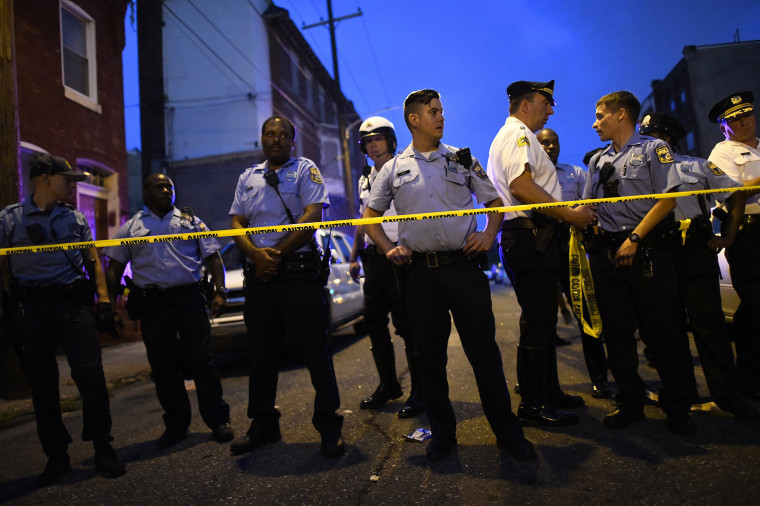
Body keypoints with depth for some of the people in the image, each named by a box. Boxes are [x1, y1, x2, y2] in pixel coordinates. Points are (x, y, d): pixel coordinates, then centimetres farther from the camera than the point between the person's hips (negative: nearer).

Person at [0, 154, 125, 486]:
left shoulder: (75, 218, 14)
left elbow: (93, 262, 14)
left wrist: (104, 302, 5)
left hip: (74, 303, 1)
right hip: (32, 308, 0)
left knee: (90, 374, -8)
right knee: (41, 384, 4)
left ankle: (102, 448, 3)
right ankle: (56, 456, 17)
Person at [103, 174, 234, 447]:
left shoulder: (191, 221, 12)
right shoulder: (130, 228, 13)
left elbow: (213, 258, 8)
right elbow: (114, 268, 12)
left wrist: (220, 291, -4)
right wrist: (111, 303, 0)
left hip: (189, 298, -1)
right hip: (152, 303, 1)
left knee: (202, 359, -1)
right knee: (162, 365, 6)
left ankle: (218, 420, 8)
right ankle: (176, 424, 19)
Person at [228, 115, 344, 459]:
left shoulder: (306, 170, 5)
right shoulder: (248, 178, 18)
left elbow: (313, 216, -9)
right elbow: (237, 224, 10)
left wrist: (278, 255, -14)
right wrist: (257, 254, -10)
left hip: (298, 272, -5)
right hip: (257, 275, 5)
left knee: (314, 350, -3)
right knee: (260, 352, 11)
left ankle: (329, 426, 10)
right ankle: (263, 426, 25)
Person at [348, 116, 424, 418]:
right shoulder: (365, 181, 20)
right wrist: (354, 257, 18)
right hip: (374, 258, 7)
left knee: (408, 326, -5)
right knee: (374, 325, 10)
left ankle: (420, 392, 6)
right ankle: (388, 385, 26)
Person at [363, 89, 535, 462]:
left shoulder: (462, 159, 11)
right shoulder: (393, 169, 10)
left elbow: (495, 201, 15)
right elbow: (370, 215, 15)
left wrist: (488, 235, -1)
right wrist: (389, 249, 1)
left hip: (463, 265, 0)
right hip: (420, 271, 1)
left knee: (483, 349, 0)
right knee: (429, 354, 7)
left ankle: (507, 430, 16)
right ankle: (442, 432, 23)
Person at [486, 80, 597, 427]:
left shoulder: (516, 136, 26)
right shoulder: (517, 134, -8)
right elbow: (522, 187, -23)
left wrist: (572, 213, 19)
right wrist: (570, 214, -17)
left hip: (533, 239, 11)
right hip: (529, 238, -11)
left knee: (543, 319, 16)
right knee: (536, 322, -6)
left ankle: (548, 392, 28)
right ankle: (532, 405, 3)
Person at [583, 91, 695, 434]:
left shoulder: (654, 149, 4)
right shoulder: (597, 161, 20)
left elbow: (667, 199, -6)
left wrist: (634, 238, -14)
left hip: (647, 250, -5)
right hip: (606, 252, 5)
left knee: (660, 329, -1)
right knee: (617, 331, 6)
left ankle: (675, 406, 15)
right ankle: (631, 403, 19)